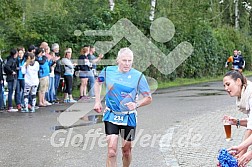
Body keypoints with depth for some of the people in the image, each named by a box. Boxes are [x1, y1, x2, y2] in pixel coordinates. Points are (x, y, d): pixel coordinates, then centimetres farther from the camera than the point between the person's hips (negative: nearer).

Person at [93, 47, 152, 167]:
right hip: (111, 115, 0)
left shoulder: (138, 76, -10)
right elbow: (98, 83, 18)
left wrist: (136, 104, -23)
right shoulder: (108, 71, -5)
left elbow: (148, 98, -4)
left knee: (126, 150, 11)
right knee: (111, 149, -12)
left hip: (129, 117, 0)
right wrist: (97, 101, 10)